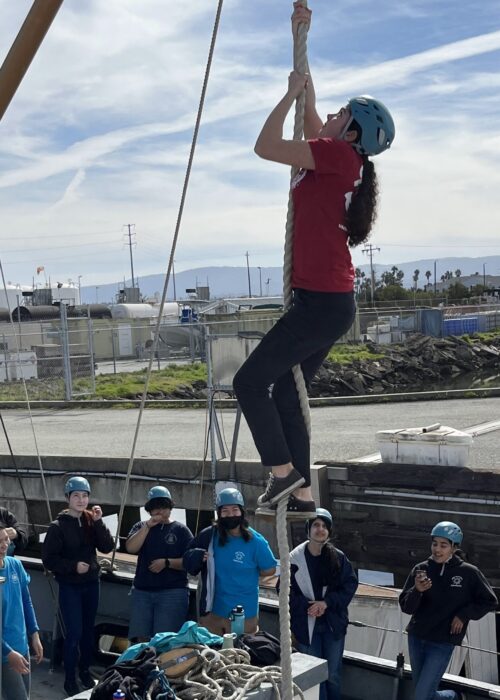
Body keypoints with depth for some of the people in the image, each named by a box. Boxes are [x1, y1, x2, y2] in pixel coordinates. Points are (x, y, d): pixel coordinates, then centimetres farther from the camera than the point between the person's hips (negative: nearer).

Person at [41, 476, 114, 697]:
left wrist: (98, 522, -19)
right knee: (74, 633, -5)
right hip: (70, 587, -4)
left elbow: (107, 547, -10)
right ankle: (70, 679, 9)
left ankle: (85, 670, 31)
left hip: (91, 583, 4)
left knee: (88, 630, 14)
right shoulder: (58, 526, -11)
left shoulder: (91, 521, -1)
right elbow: (48, 559, -10)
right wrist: (73, 566, -19)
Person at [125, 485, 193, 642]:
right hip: (142, 591, 3)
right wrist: (147, 526, -9)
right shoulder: (141, 527, 16)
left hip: (172, 592, -3)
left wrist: (167, 563, -14)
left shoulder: (181, 530, 7)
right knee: (141, 639, -1)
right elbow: (130, 548, -3)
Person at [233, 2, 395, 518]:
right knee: (286, 394, 12)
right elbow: (309, 112, 25)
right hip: (328, 301, 10)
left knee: (250, 381, -5)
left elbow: (265, 146, -16)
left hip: (321, 301, -10)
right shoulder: (338, 158, 13)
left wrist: (292, 92, -3)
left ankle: (283, 471, 3)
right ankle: (301, 494, 16)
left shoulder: (338, 154, -12)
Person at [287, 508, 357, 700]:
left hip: (333, 623, 1)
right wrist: (307, 606, -18)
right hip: (307, 625, -1)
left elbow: (350, 584, -3)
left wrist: (327, 603, -15)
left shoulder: (338, 557, -3)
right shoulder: (295, 558, -9)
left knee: (333, 675, 12)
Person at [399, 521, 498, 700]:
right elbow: (406, 607, -7)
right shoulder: (421, 569, -5)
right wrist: (416, 590, -26)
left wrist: (464, 615, -9)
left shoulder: (468, 573, -9)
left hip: (443, 643, -3)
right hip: (416, 638, 4)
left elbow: (489, 602, 2)